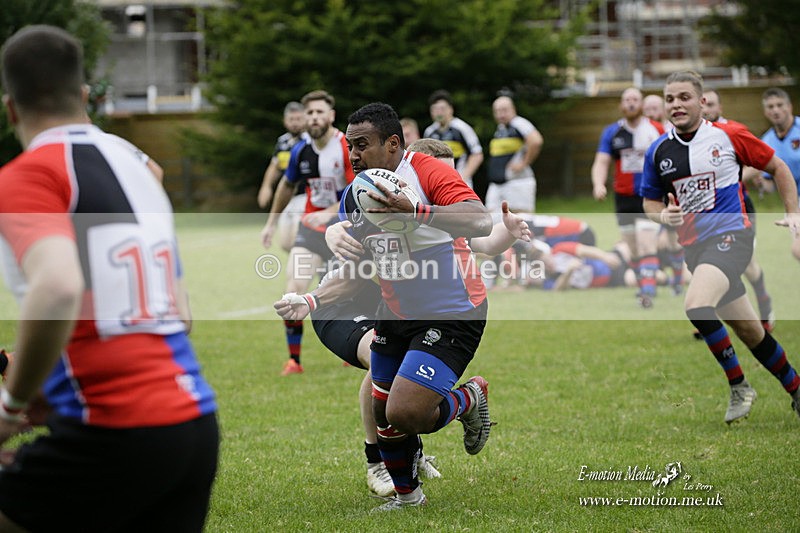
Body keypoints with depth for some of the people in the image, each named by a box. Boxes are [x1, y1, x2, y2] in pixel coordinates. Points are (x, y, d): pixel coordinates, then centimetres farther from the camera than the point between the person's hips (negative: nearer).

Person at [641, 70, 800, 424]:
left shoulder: (729, 136, -4)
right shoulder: (659, 151, 6)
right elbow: (650, 201, 17)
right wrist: (663, 215, -5)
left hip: (730, 233, -5)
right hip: (693, 245, 5)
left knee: (696, 305, -29)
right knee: (748, 331, 10)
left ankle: (739, 385, -14)